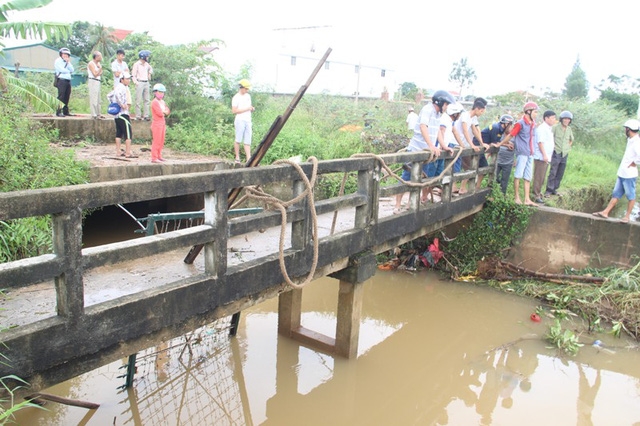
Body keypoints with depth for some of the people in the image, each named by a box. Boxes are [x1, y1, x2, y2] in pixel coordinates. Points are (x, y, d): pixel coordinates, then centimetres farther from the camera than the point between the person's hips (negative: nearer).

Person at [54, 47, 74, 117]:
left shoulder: (68, 62, 23)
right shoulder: (58, 61, 2)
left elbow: (72, 70, 8)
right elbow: (62, 70, -12)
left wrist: (68, 62, 1)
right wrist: (68, 71, 4)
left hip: (68, 81, 7)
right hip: (61, 80, -7)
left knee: (67, 97, 7)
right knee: (61, 97, -11)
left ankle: (65, 111, 13)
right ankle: (58, 112, -11)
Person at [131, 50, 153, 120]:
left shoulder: (146, 64, 12)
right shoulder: (136, 64, -6)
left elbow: (150, 68, 36)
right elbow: (133, 75, -7)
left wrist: (149, 74, 20)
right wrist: (136, 83, -16)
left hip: (146, 83, 7)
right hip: (140, 83, -7)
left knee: (147, 100, 5)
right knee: (138, 100, -6)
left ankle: (146, 115, 9)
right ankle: (138, 116, -3)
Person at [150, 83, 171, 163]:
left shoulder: (162, 102, 17)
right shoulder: (154, 102, -10)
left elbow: (168, 112, 11)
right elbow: (159, 113, -19)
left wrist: (163, 112, -7)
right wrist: (164, 112, 0)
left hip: (162, 123, 9)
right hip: (157, 123, -9)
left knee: (161, 141, 13)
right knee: (156, 141, -9)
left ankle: (159, 156, 21)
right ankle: (154, 158, -7)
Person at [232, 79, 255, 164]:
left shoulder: (248, 96, 17)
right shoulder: (236, 97, -6)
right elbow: (234, 111, -13)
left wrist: (252, 109, 3)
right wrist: (246, 109, -15)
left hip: (248, 120, 6)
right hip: (240, 120, -6)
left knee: (247, 141, 1)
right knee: (238, 140, -1)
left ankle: (248, 159, -3)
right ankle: (237, 158, 8)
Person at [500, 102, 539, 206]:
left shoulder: (533, 124, 13)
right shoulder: (520, 123, -9)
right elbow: (510, 135, -7)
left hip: (530, 154, 7)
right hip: (522, 153, -7)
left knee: (528, 177, 8)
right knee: (518, 175, -3)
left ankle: (527, 199, 11)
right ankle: (517, 197, 5)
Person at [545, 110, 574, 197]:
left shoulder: (569, 129, 10)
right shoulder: (555, 127, -7)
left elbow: (571, 140, 26)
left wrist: (567, 147, 14)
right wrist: (552, 146, -9)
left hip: (564, 154, 6)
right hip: (556, 153, -5)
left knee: (560, 174, 7)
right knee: (553, 173, -10)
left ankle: (554, 189, 15)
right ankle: (549, 190, -6)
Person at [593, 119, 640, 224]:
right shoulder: (630, 140, 11)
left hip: (629, 174, -9)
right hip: (622, 173, 9)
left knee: (630, 196, 4)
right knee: (616, 194, 12)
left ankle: (627, 216, 12)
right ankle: (605, 212, 15)